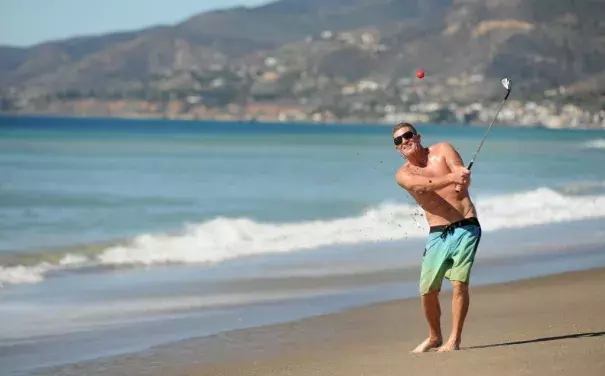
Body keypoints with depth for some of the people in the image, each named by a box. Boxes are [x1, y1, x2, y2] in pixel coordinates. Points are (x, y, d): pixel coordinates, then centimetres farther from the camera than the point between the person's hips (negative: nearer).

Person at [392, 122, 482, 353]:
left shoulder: (442, 150, 2)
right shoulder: (403, 174, 1)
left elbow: (464, 177, -13)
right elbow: (422, 185, -21)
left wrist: (461, 184, -38)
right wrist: (451, 178, -39)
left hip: (466, 227, -2)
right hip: (438, 234, 2)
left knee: (459, 283, -12)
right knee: (428, 290, -1)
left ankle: (454, 339, -4)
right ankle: (434, 337, 22)